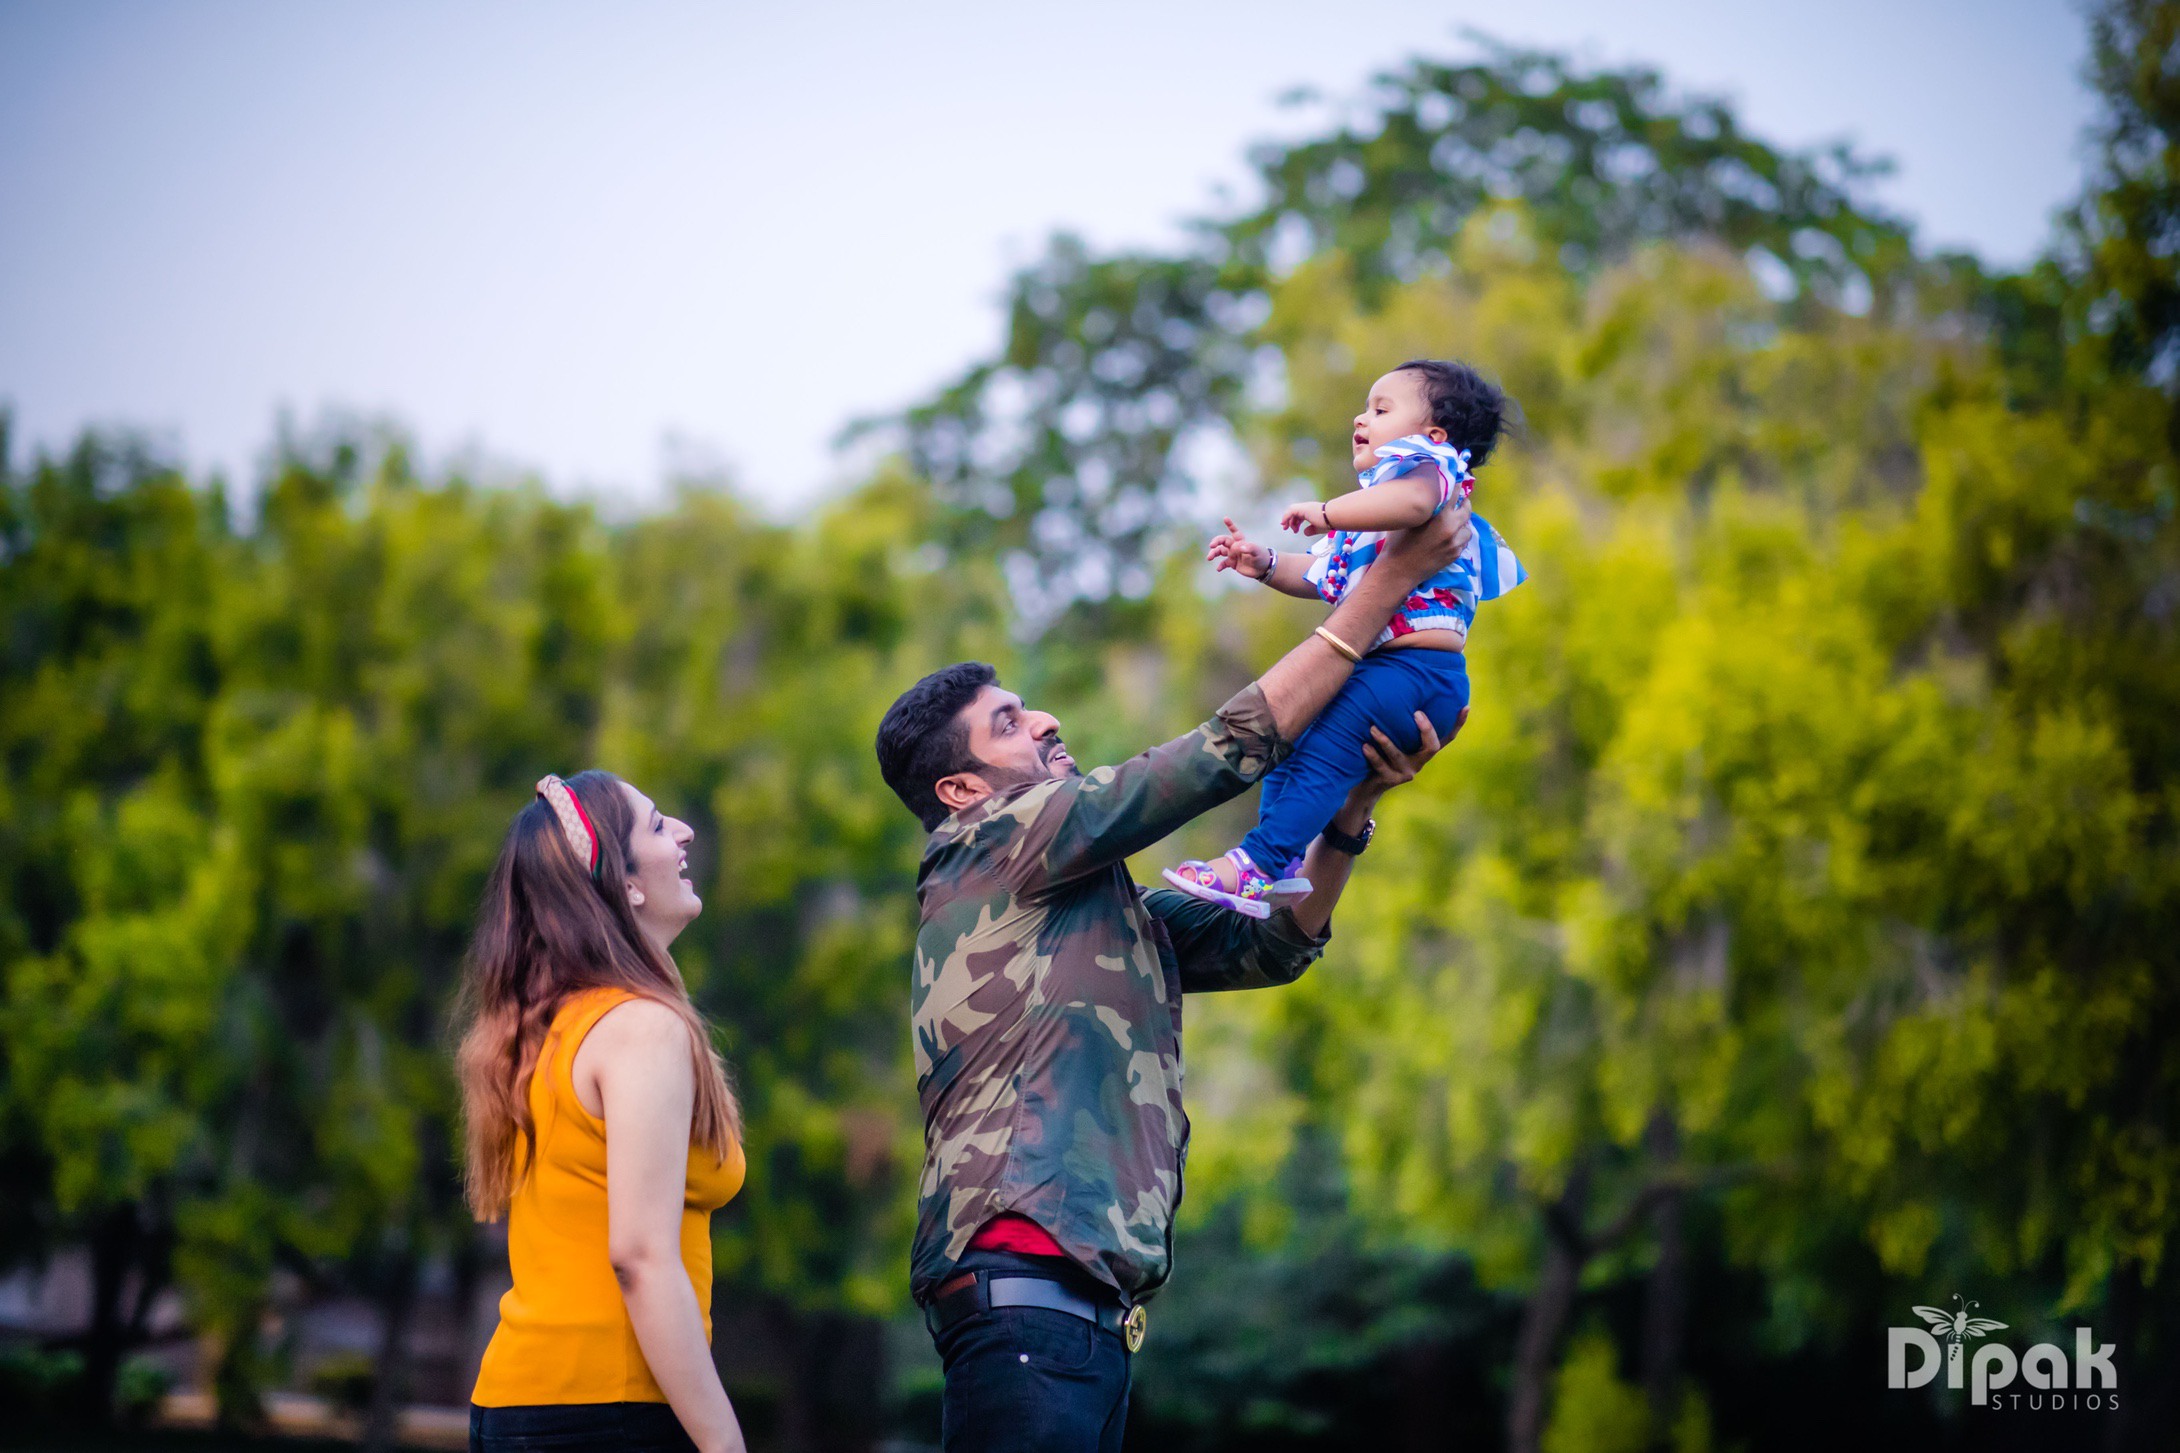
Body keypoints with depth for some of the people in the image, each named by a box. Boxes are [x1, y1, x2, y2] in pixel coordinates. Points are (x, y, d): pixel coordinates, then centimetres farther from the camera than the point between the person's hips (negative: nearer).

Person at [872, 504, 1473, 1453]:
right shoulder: (1002, 842, -1)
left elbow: (1274, 945, 26)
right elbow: (1237, 745, -4)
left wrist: (1355, 803, 12)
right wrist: (1389, 580, 0)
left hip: (1088, 1301, 10)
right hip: (1023, 1272, -10)